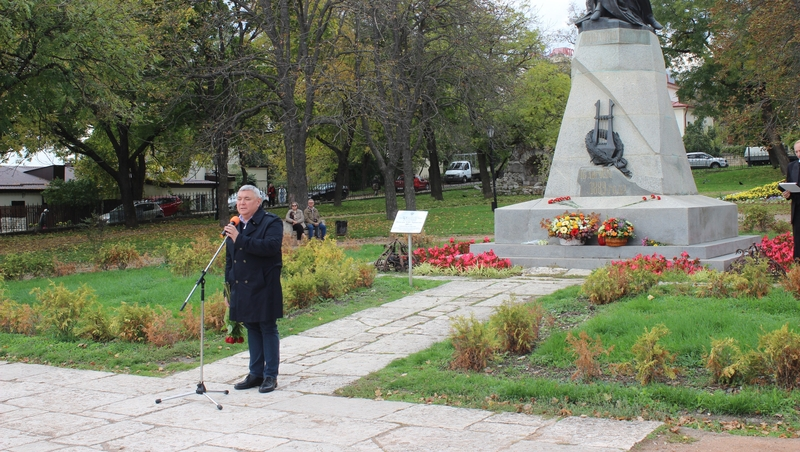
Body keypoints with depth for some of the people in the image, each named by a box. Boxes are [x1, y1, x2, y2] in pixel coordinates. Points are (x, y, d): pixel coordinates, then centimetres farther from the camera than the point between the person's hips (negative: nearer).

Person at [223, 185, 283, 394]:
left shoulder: (271, 222, -7)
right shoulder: (234, 226, 14)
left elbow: (271, 246, -25)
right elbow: (229, 258, 19)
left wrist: (240, 239, -26)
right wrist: (229, 286, 16)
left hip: (264, 288, -6)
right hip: (242, 288, 6)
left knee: (268, 329, 1)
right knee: (251, 329, 13)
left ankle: (270, 376, 8)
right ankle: (256, 374, 21)